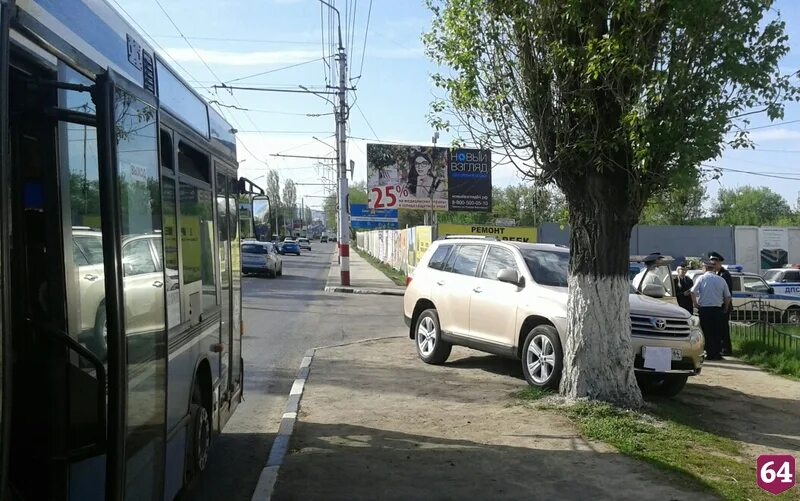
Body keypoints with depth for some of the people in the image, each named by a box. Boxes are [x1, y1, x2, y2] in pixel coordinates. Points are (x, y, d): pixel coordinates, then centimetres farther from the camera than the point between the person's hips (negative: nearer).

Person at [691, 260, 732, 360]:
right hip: (718, 309, 3)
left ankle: (710, 354, 1)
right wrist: (725, 308, 18)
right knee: (717, 333, 9)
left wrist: (695, 303, -3)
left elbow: (693, 292, -15)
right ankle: (717, 354, 9)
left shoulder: (701, 278, -4)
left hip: (704, 309, -2)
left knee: (707, 333, 2)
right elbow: (728, 296, 7)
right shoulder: (721, 279, 6)